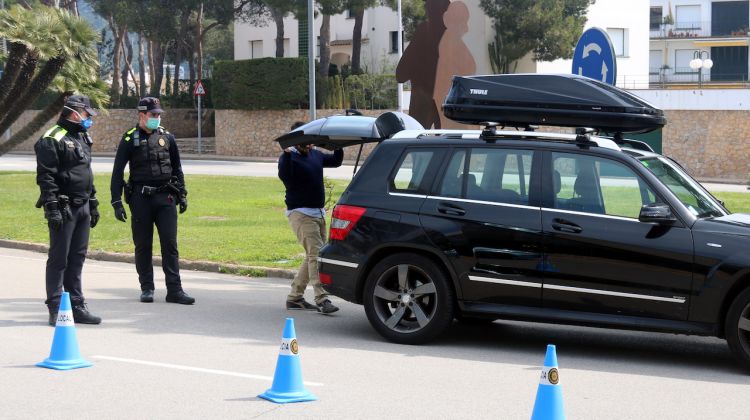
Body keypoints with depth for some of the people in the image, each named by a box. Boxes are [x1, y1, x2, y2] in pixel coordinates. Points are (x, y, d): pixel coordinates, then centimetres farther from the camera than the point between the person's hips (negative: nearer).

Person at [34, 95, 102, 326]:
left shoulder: (82, 138, 19)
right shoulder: (53, 139, -10)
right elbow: (46, 177, -15)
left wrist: (93, 204, 23)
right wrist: (52, 208, -20)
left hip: (82, 208, 8)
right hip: (64, 208, -8)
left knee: (77, 258, 11)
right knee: (59, 259, -3)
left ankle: (76, 306, 16)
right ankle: (56, 309, 2)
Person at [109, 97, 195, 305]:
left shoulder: (167, 137, 9)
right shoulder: (130, 139, 0)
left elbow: (177, 167, 19)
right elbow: (117, 172, 1)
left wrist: (182, 194, 14)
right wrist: (117, 202, -5)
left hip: (165, 197, 2)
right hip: (141, 198, -2)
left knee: (170, 243, -3)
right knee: (143, 245, 4)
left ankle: (174, 289, -2)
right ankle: (147, 288, 14)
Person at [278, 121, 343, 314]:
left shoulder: (315, 155, 13)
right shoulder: (289, 157, -9)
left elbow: (335, 161, 26)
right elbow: (284, 176, -26)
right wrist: (287, 153, -35)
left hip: (318, 213, 8)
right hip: (300, 213, -8)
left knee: (312, 257, 11)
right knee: (315, 254, -17)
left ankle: (294, 297, 19)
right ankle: (322, 300, -22)